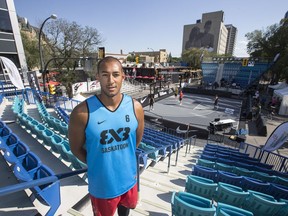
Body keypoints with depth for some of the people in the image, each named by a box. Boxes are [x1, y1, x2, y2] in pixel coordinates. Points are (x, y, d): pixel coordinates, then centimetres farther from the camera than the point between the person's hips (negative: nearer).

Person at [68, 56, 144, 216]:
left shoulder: (136, 107, -16)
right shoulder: (82, 112, -25)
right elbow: (76, 148, -9)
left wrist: (122, 156, 5)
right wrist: (98, 163, -3)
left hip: (128, 178, 3)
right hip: (101, 184, -2)